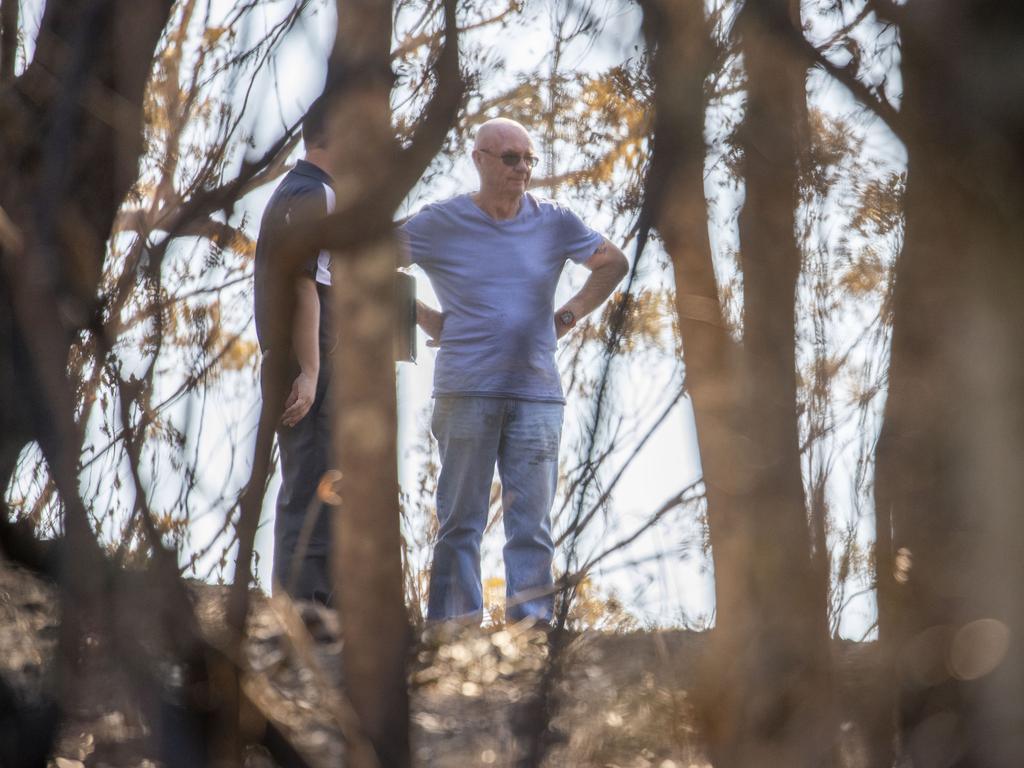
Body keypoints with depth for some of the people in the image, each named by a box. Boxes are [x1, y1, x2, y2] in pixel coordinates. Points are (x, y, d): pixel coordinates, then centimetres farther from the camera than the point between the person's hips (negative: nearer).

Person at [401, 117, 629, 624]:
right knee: (460, 520, 0)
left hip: (537, 393, 2)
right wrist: (422, 317, 1)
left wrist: (570, 313, 11)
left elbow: (613, 263, 23)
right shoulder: (441, 224, 2)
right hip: (466, 392, -2)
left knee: (532, 519, 0)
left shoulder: (553, 223, 9)